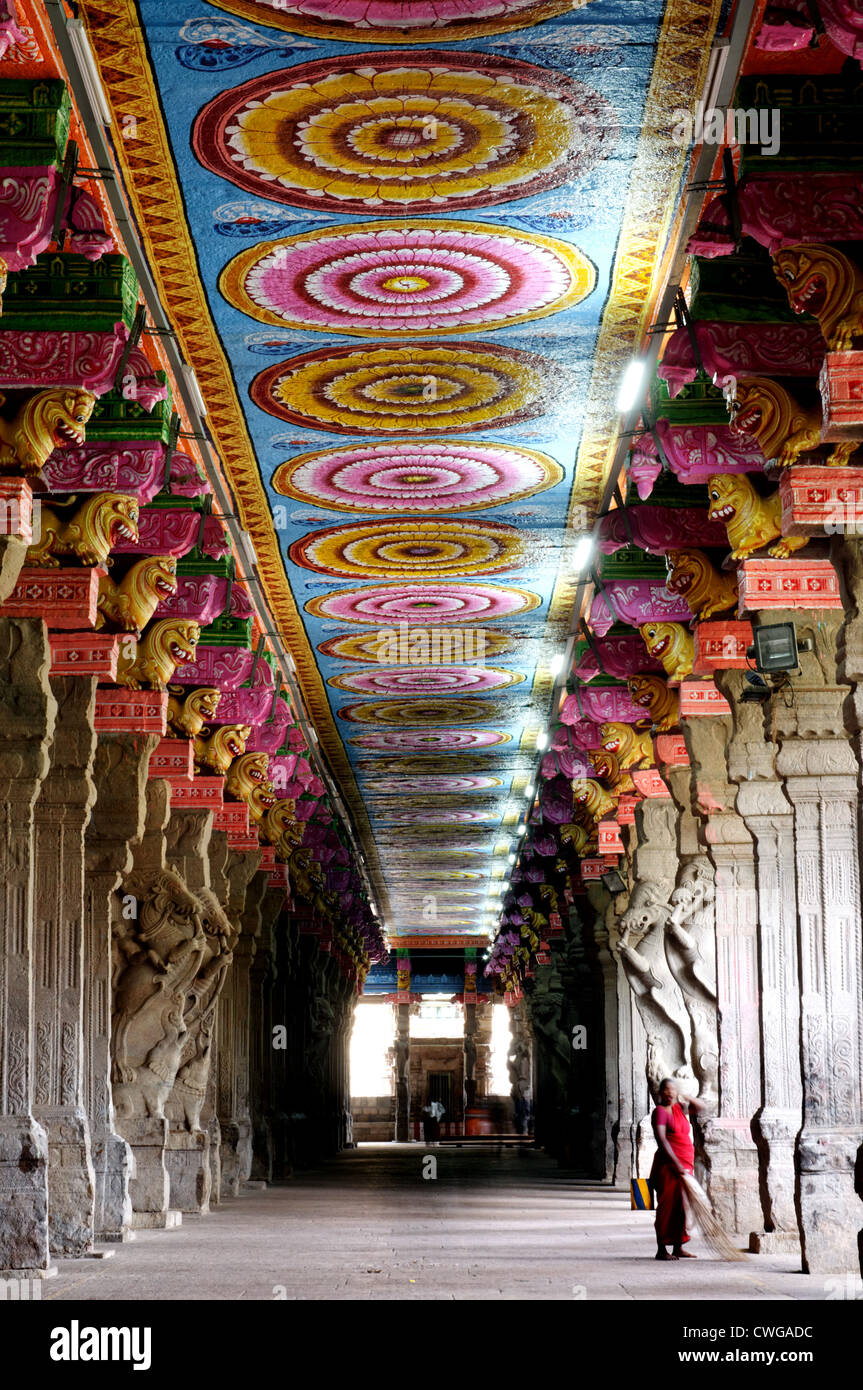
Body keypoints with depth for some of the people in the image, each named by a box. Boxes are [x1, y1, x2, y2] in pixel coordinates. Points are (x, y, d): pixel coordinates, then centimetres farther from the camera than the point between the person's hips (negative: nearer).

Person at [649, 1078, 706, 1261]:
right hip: (668, 1163, -8)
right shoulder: (660, 1111, -9)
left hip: (683, 1164, 8)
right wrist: (676, 1163, -24)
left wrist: (687, 1097, 5)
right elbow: (661, 1139, -19)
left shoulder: (678, 1107, 14)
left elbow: (701, 1107, 22)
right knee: (667, 1205, -8)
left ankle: (678, 1247, 17)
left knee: (681, 1205, 10)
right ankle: (661, 1250, -6)